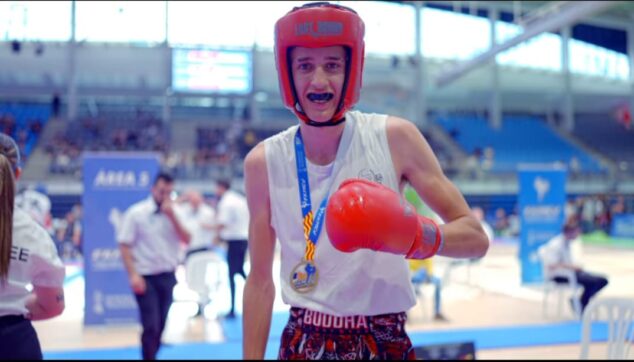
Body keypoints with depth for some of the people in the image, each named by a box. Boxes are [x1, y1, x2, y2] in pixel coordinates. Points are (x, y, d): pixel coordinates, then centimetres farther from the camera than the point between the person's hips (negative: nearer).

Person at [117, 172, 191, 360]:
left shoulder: (174, 213, 5)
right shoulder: (136, 212, -8)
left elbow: (187, 239, -5)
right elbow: (124, 245, -9)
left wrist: (172, 215, -14)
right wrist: (133, 275, -17)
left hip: (168, 276, 5)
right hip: (146, 276, -5)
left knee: (160, 324, 15)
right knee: (151, 325, -7)